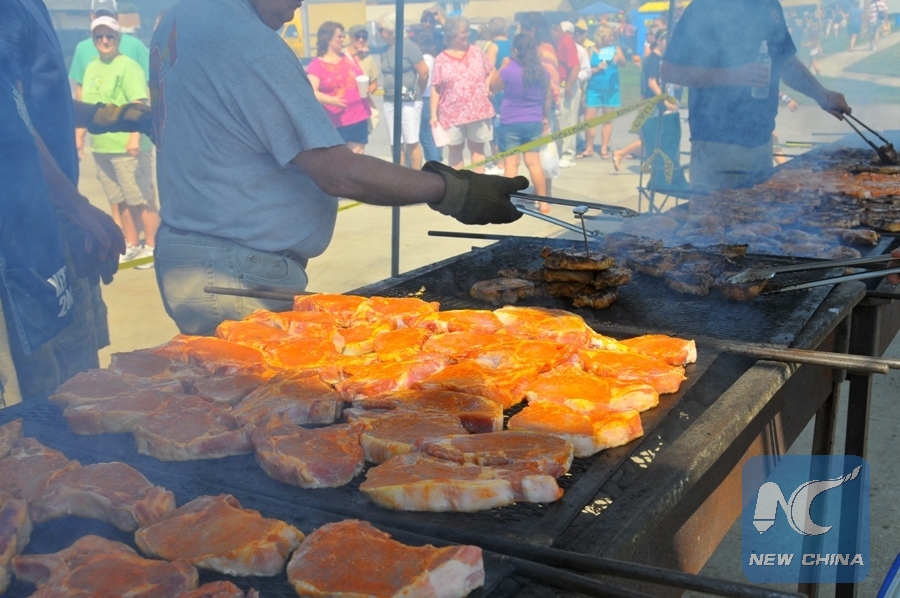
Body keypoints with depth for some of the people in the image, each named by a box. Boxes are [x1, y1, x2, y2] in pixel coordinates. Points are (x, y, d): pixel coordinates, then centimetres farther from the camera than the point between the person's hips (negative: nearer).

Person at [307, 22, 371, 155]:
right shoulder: (316, 65, -5)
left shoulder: (349, 58, 13)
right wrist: (331, 100, -31)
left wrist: (366, 87, 1)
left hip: (359, 118, 6)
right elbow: (312, 92, -15)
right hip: (336, 123, -6)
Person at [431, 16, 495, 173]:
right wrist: (433, 114, -5)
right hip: (452, 113, -1)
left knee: (477, 148, 9)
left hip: (478, 111, 1)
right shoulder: (441, 59, -2)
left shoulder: (477, 52, 4)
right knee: (455, 149, 8)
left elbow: (491, 71, 15)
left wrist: (488, 84, -6)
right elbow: (435, 89, -1)